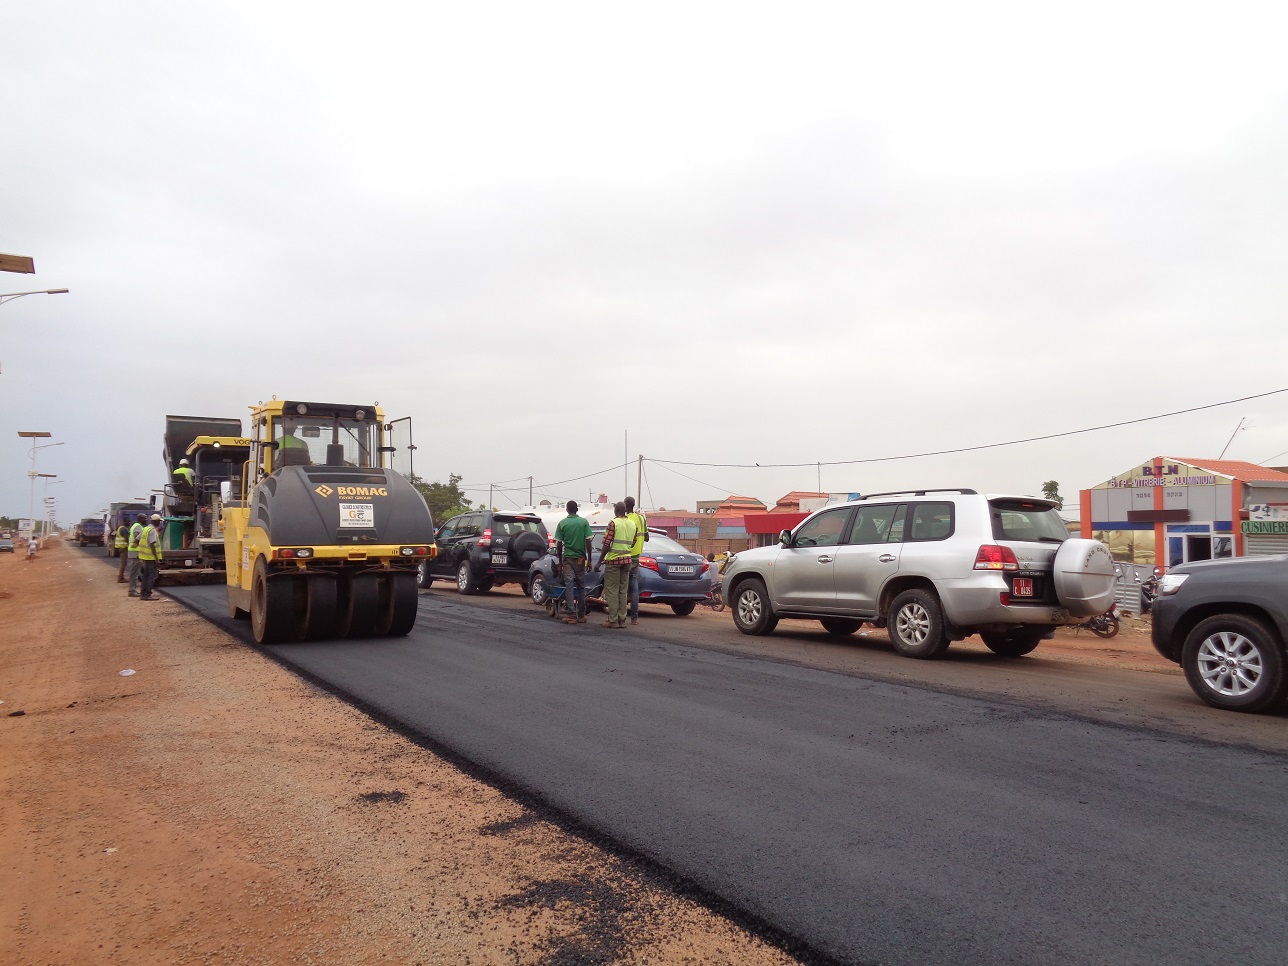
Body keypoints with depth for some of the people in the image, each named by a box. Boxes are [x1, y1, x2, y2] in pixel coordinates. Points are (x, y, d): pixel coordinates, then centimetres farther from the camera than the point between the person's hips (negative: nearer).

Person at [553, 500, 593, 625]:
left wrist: (560, 561, 7)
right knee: (581, 586, 11)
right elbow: (588, 542, -5)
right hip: (580, 558, 1)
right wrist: (589, 559, 2)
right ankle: (581, 615, 15)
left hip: (567, 558, -1)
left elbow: (559, 544, -1)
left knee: (569, 586, -2)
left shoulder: (562, 523, -2)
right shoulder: (584, 522, -2)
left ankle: (572, 615, -8)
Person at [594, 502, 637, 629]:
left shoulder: (613, 523, -10)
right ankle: (622, 620, 11)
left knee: (612, 591, -1)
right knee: (623, 591, 10)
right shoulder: (632, 524, 10)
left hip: (614, 560, -6)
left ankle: (613, 620, -1)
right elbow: (633, 543, 14)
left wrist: (599, 562, -8)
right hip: (627, 560, 6)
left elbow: (607, 544, -14)